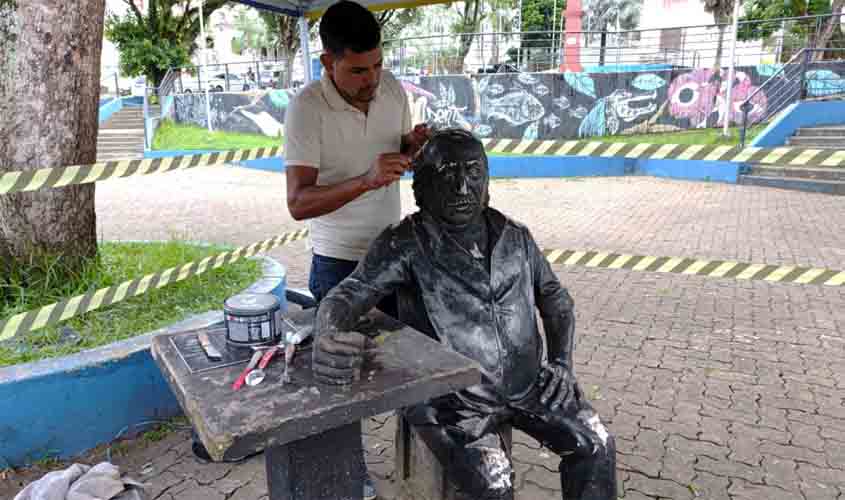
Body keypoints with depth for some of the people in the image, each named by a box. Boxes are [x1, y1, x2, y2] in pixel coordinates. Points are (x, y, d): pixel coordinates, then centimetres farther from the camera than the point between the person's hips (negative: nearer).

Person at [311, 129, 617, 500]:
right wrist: (329, 337, -47)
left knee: (596, 444, -2)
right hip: (451, 396, -4)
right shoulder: (407, 244, -12)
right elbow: (349, 295, -24)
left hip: (526, 382, 5)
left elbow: (555, 298, 16)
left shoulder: (515, 237, 4)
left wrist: (562, 362, 3)